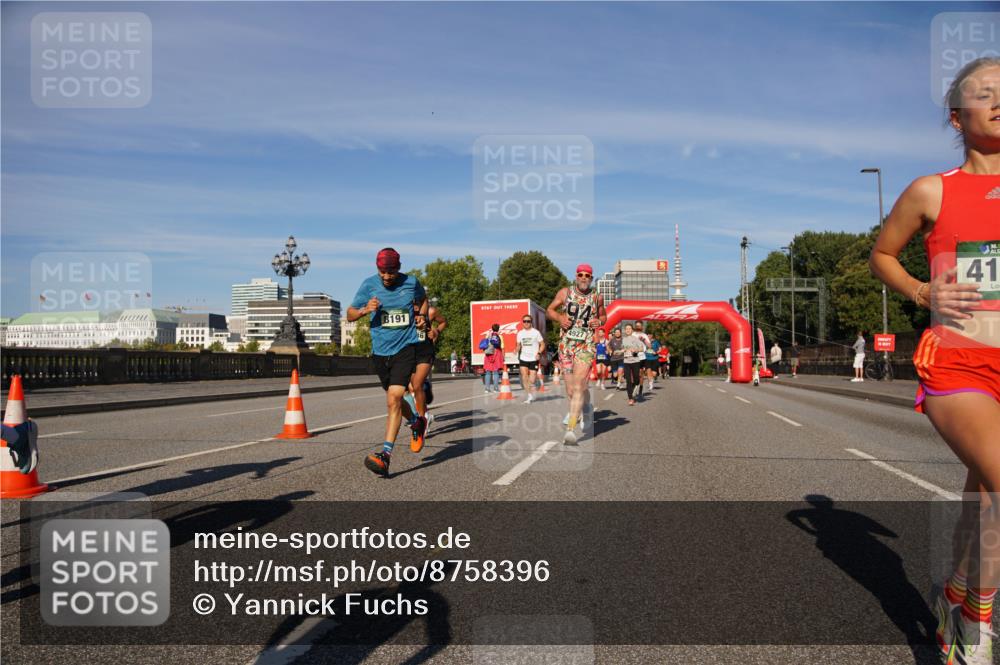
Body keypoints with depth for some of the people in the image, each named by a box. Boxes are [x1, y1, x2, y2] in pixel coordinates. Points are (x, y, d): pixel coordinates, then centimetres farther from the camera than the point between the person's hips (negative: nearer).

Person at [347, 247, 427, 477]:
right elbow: (350, 314, 3)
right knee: (394, 399, 18)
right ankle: (415, 420, 49)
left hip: (405, 348, -3)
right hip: (380, 351, 3)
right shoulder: (369, 285, -2)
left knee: (393, 400, -17)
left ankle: (386, 454, -20)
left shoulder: (411, 283, -2)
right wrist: (365, 310, -17)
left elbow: (423, 300, 22)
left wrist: (422, 315, 3)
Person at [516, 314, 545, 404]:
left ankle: (532, 395, 24)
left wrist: (538, 353, -15)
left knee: (531, 381, -2)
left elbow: (542, 344, 1)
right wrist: (517, 350, -6)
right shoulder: (520, 333, 6)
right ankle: (530, 395, 0)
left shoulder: (535, 332, -4)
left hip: (533, 359, -3)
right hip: (523, 358, 3)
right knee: (524, 376, -14)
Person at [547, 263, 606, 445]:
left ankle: (571, 430, -22)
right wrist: (559, 318, -10)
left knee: (578, 386, -17)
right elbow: (550, 310, 11)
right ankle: (585, 406, 40)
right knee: (570, 391, 7)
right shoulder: (565, 292, 4)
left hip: (586, 345, -2)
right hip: (566, 344, 2)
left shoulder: (597, 297, 5)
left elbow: (603, 316, 20)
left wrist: (599, 322, -3)